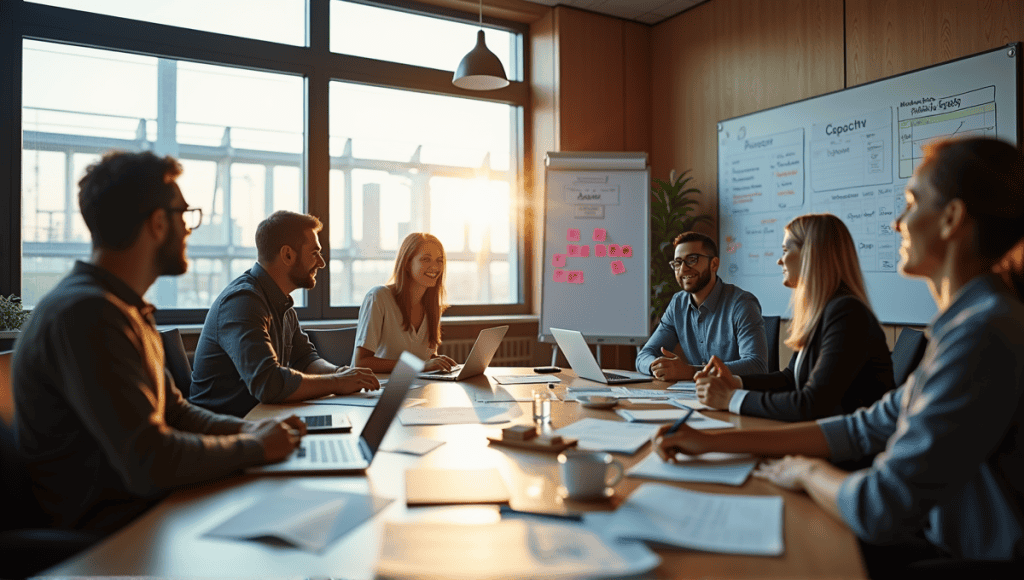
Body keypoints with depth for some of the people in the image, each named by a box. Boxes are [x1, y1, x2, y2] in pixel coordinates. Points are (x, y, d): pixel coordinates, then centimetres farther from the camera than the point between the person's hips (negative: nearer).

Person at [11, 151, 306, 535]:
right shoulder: (86, 315, -23)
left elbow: (174, 411, 17)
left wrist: (246, 429, 0)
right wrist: (254, 447, -14)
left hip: (149, 503, 9)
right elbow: (149, 464, -28)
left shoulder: (127, 309, 12)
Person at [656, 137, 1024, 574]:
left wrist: (808, 472, -5)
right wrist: (713, 442, 3)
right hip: (943, 541, 8)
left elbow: (880, 508, -29)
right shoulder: (967, 322, 6)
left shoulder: (985, 333, -27)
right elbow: (868, 429, 8)